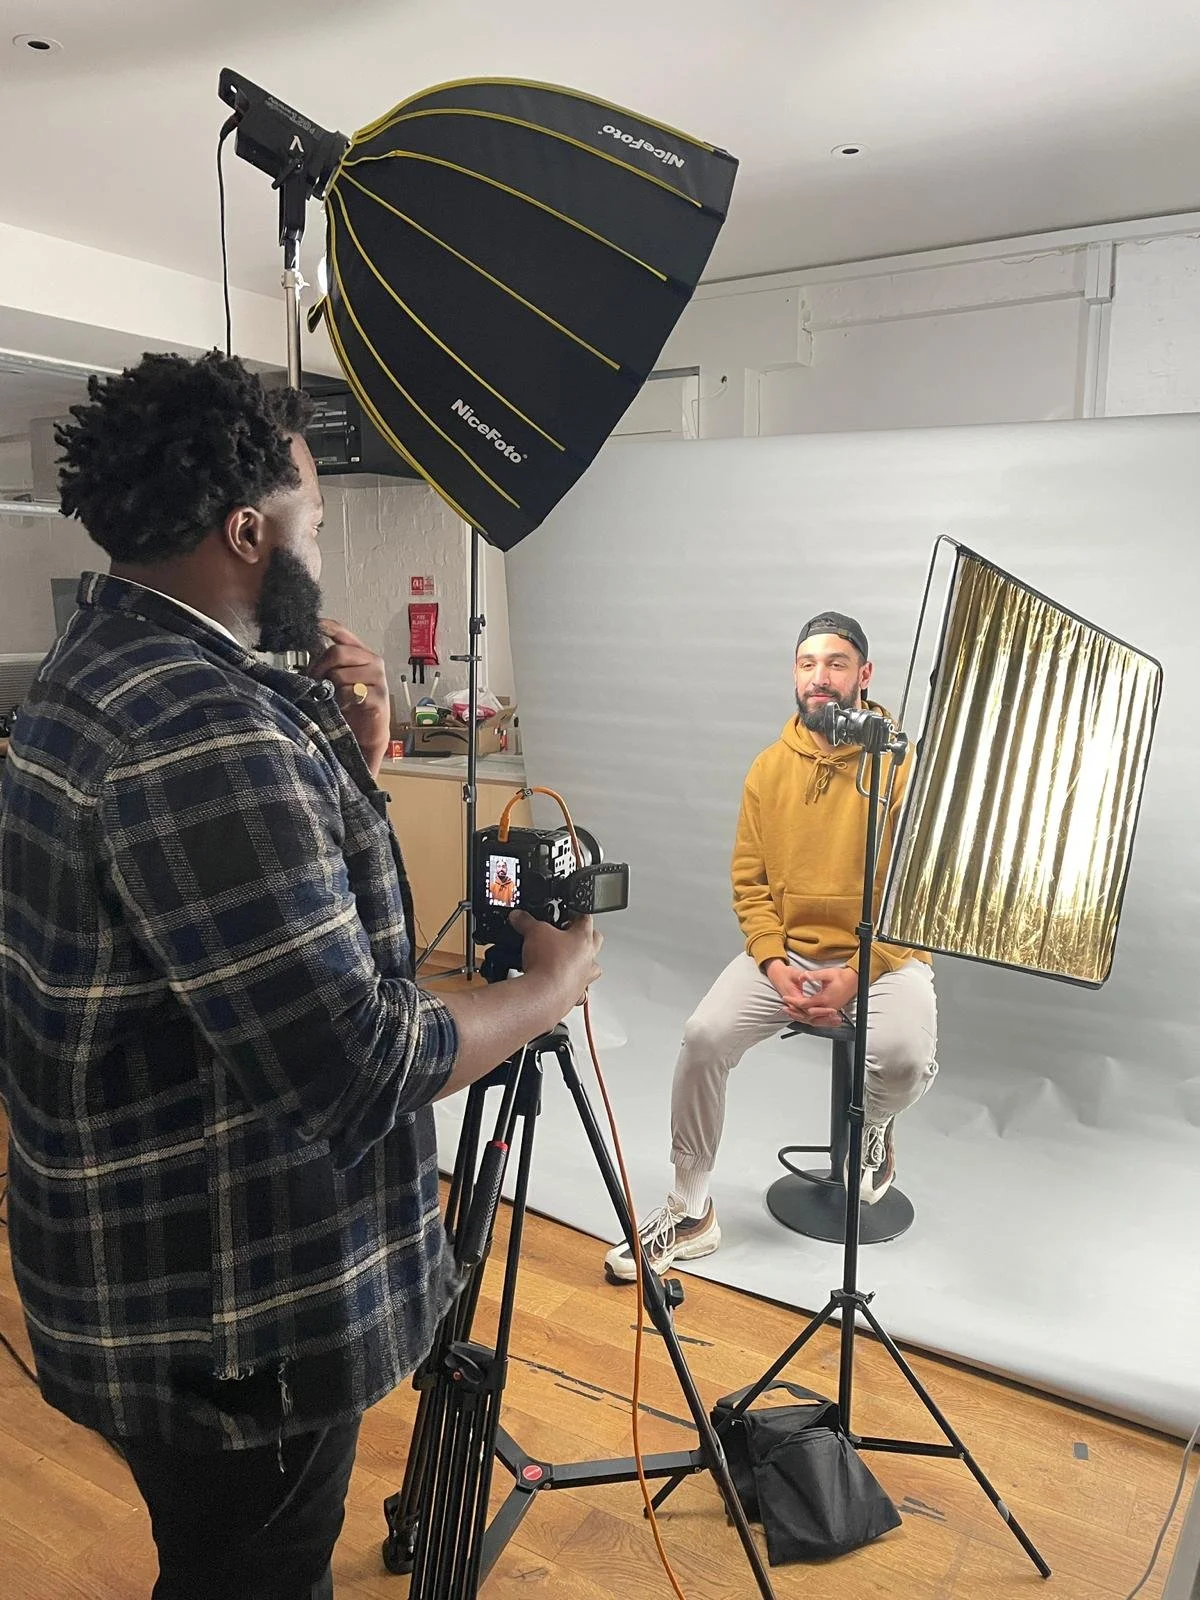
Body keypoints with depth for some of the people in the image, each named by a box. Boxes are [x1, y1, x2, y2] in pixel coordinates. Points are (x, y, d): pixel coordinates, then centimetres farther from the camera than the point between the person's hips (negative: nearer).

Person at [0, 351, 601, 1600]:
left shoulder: (100, 667, 4)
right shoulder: (195, 727, -29)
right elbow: (357, 1066, -30)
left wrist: (352, 758, -2)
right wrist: (552, 986, -14)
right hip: (231, 1313, -9)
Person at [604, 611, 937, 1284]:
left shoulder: (901, 766, -7)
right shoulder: (770, 768, 5)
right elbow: (749, 880, 6)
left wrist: (856, 977, -16)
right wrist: (774, 964, -9)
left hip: (883, 954, -3)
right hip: (785, 952, 3)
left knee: (906, 1057, -31)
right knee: (704, 1036, -19)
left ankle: (873, 1126, 10)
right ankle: (691, 1211, 0)